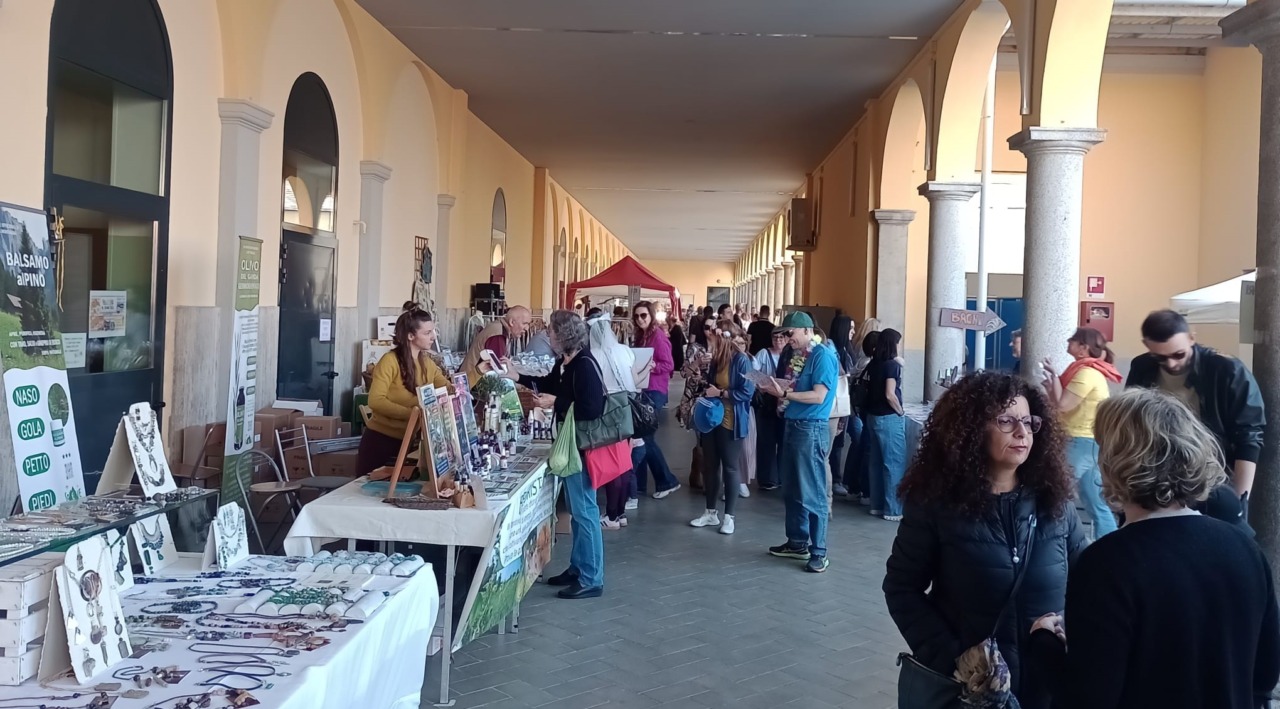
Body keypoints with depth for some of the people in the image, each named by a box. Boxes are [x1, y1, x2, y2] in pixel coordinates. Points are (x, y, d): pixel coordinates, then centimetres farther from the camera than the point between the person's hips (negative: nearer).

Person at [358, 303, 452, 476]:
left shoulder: (427, 364, 7)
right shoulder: (390, 361, -15)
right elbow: (375, 401, -24)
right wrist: (409, 412, -34)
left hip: (408, 442, 6)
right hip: (380, 440, -6)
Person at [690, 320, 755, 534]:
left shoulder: (741, 360, -14)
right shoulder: (716, 359, 9)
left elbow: (747, 391, -20)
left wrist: (720, 393, -17)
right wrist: (706, 392, 1)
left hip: (731, 423, -7)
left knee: (730, 468, 3)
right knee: (709, 466, 11)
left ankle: (728, 516, 12)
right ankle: (711, 512, 22)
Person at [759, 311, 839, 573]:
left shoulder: (823, 355, -11)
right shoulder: (799, 356, 14)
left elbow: (819, 396, -19)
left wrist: (784, 394, -20)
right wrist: (780, 389, 1)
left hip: (811, 429, -9)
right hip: (793, 425, 9)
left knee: (812, 494, -5)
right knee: (792, 491, 14)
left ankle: (819, 552, 2)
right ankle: (797, 542, 25)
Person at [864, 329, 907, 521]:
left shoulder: (873, 364, 8)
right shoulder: (892, 365, -14)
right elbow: (890, 395, -21)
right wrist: (901, 412, -8)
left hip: (874, 416, 8)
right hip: (889, 418, -8)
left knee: (876, 462, 12)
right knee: (895, 463, -1)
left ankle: (877, 505, 19)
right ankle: (893, 509, 1)